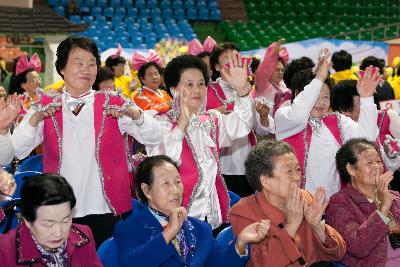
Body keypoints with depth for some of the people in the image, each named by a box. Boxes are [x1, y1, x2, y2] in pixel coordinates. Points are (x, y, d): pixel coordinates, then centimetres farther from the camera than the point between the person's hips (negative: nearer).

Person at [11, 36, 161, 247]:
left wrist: (134, 114, -20)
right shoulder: (46, 106, 4)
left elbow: (153, 139, -2)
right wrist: (35, 119, -18)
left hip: (105, 211, 0)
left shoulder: (112, 104, 3)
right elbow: (17, 151, -3)